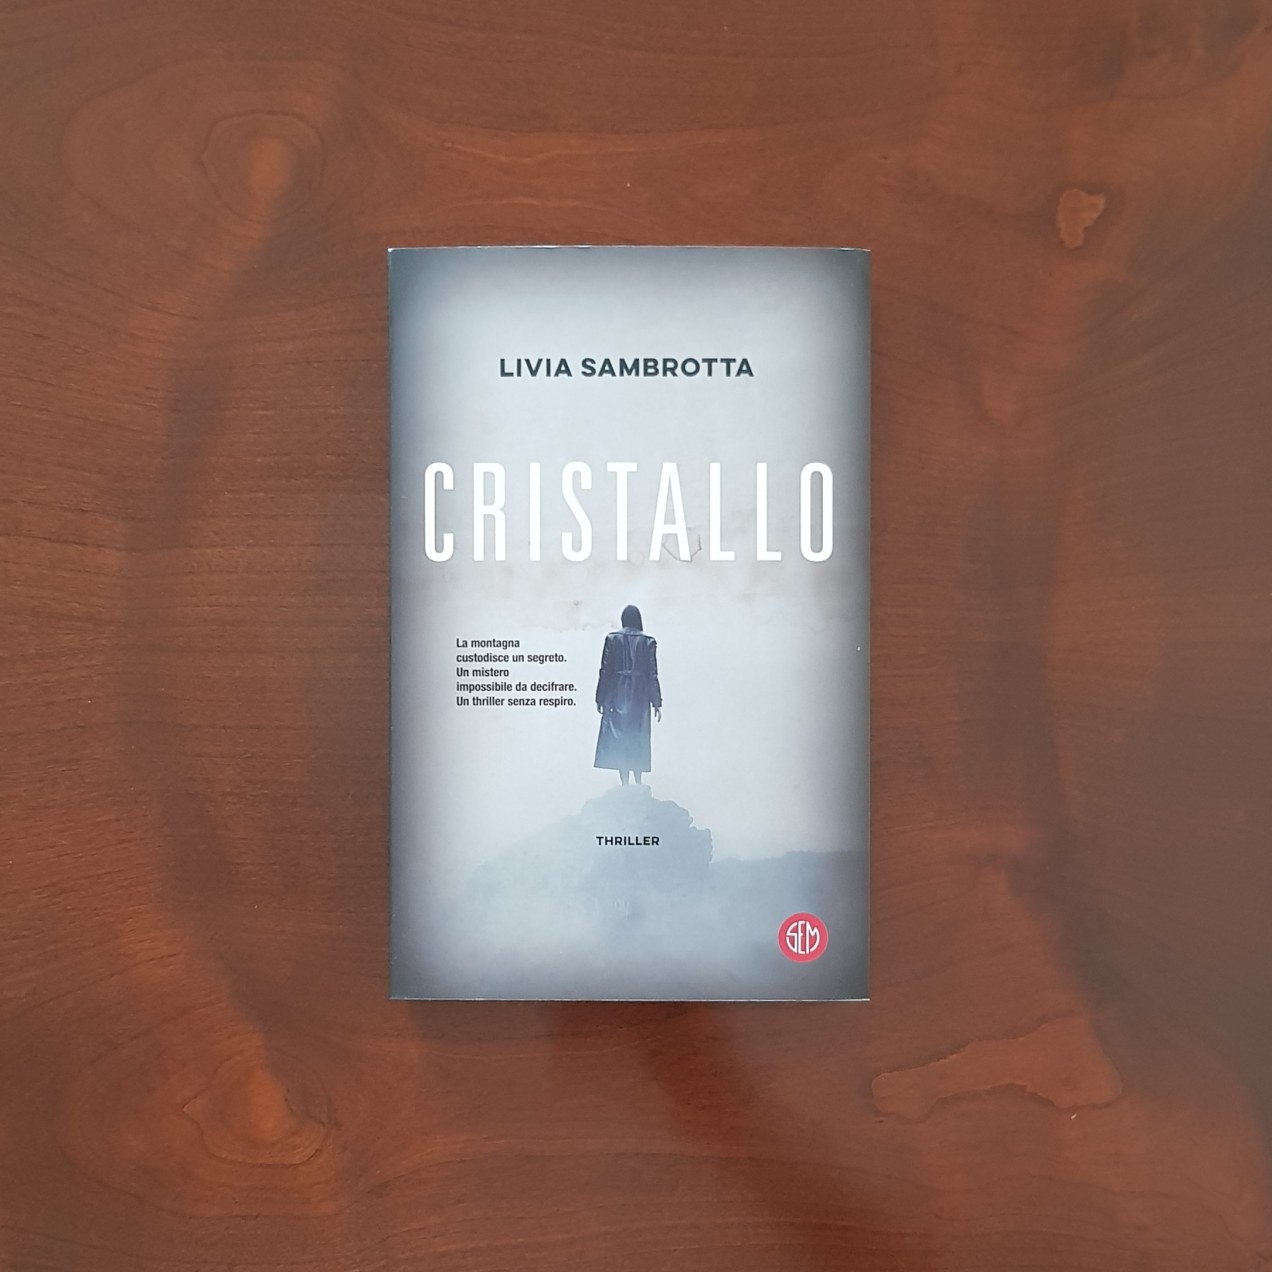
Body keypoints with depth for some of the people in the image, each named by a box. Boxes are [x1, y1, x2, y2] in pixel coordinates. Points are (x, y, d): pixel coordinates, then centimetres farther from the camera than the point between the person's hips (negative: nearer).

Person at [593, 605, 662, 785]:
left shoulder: (612, 638, -1)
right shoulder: (648, 641, 0)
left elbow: (605, 670, -1)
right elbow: (652, 674, -1)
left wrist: (600, 699, 5)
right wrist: (657, 702, 4)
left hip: (617, 693, -1)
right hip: (640, 696, 1)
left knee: (619, 737, 3)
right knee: (638, 739, 10)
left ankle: (625, 786, 0)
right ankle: (638, 785, 11)